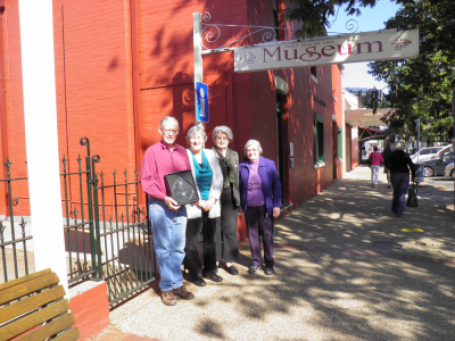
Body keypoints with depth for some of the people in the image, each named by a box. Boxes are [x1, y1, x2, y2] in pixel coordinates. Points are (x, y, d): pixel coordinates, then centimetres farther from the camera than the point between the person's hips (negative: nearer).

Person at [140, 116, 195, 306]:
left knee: (178, 247, 10)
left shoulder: (182, 152, 10)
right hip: (159, 205, -4)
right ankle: (166, 287, 17)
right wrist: (164, 198, -16)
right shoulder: (152, 152, -2)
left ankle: (177, 284, 23)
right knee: (163, 248, 4)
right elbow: (146, 181, -6)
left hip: (179, 205, 4)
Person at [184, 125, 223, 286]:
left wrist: (212, 199, -6)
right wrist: (199, 202, -12)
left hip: (211, 205, 4)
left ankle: (210, 270, 30)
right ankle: (195, 273, 19)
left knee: (211, 240, 13)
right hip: (193, 206, -4)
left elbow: (218, 179, 5)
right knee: (191, 242, 2)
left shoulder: (211, 154, 8)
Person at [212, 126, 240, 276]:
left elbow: (236, 176, 14)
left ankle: (229, 261, 21)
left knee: (231, 229, 7)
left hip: (230, 196, 4)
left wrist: (237, 196, 11)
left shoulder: (234, 155, 13)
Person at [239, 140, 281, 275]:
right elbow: (239, 186, 7)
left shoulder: (269, 164, -2)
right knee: (252, 235, 9)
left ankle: (269, 264, 21)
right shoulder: (242, 166, 1)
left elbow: (276, 185, 0)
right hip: (249, 207, 1)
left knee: (267, 235, 6)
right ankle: (256, 261, 25)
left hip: (265, 206, -1)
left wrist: (277, 205, -4)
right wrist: (240, 205, 4)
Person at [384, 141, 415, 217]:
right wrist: (413, 176, 5)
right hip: (405, 175, 0)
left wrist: (392, 169, 5)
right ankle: (400, 212, -4)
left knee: (396, 192, 18)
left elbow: (387, 163, -13)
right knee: (402, 194, 1)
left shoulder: (392, 155, 1)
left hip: (394, 174, 0)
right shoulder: (406, 155, 4)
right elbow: (412, 166, -1)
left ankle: (394, 210, 22)